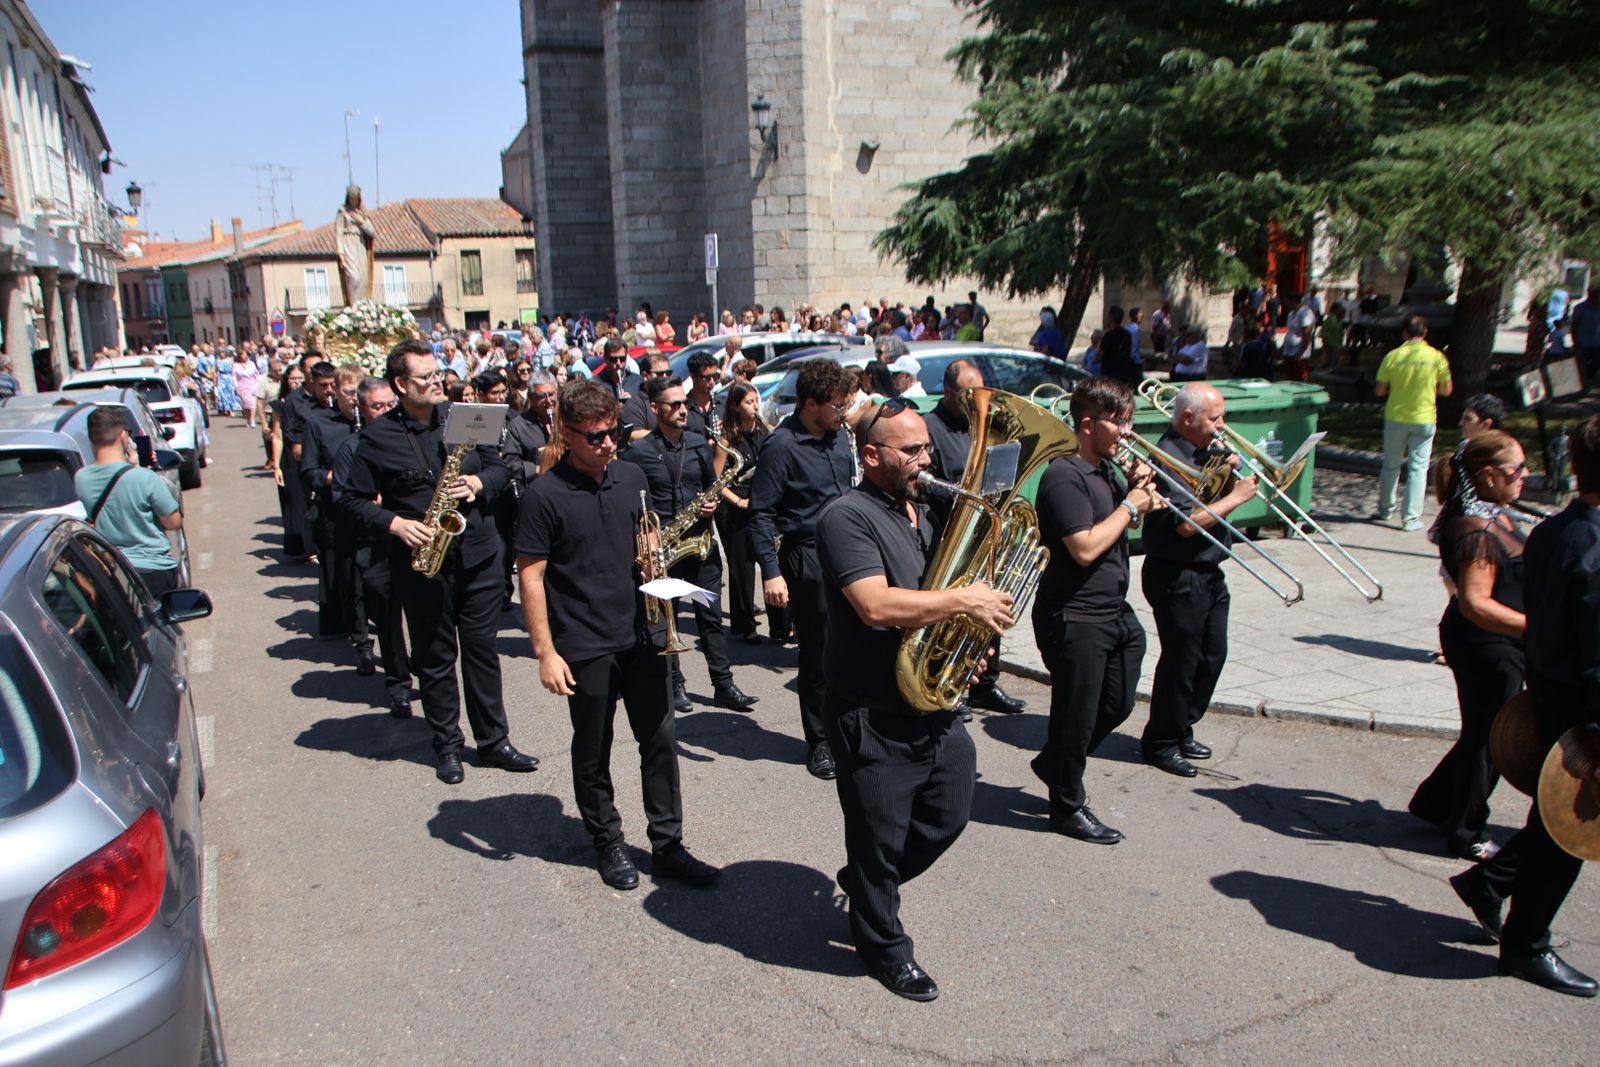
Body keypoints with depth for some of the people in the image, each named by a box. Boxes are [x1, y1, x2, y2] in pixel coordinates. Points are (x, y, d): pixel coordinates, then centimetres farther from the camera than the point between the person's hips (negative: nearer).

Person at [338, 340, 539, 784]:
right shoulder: (378, 436, -4)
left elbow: (499, 467, 11)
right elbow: (354, 498, 0)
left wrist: (478, 483, -10)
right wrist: (395, 523, -15)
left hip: (478, 555, 3)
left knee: (482, 649, 10)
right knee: (435, 657, 9)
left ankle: (493, 740, 21)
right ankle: (447, 745, 24)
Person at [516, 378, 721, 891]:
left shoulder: (633, 477, 4)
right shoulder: (544, 496, -13)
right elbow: (530, 577, -12)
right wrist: (545, 652, -14)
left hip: (641, 634, 5)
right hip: (585, 647, -4)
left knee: (660, 741, 8)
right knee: (593, 751, 11)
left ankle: (668, 846, 20)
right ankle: (607, 843, 29)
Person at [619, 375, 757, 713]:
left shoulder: (699, 444, 7)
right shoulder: (638, 451, -7)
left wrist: (712, 502, -2)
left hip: (700, 541, 3)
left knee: (711, 615, 5)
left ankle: (723, 684, 11)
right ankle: (674, 684, 21)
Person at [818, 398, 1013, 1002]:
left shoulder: (923, 514, 12)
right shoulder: (848, 518, -17)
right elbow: (877, 605, -30)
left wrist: (973, 629, 5)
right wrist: (963, 599, -23)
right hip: (875, 718, -8)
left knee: (949, 816, 20)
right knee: (880, 838, 8)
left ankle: (867, 883, 44)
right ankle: (883, 946, 30)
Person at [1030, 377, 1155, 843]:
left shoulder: (1108, 469, 12)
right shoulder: (1064, 477, -18)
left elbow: (1128, 524, 22)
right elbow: (1085, 548, -26)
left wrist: (1139, 490, 3)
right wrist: (1130, 505, -15)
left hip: (1115, 610, 10)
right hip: (1075, 617, -9)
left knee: (1117, 705, 18)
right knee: (1077, 714, 3)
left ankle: (1054, 764, 38)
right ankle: (1068, 808, 21)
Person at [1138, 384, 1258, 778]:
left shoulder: (1203, 452, 9)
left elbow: (1212, 498, 16)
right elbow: (1187, 524, -26)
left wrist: (1228, 474, -3)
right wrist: (1236, 497, -18)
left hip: (1209, 574, 10)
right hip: (1177, 577, -10)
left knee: (1212, 656, 17)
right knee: (1181, 661, 1)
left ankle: (1181, 730, 33)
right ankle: (1160, 743, 17)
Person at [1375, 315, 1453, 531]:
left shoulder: (1393, 356, -7)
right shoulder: (1437, 357, -8)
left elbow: (1379, 390, -4)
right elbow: (1446, 390, -1)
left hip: (1395, 418, 1)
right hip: (1423, 419, -1)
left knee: (1390, 465, 15)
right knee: (1418, 468, 5)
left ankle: (1385, 509, 27)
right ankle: (1411, 518, 3)